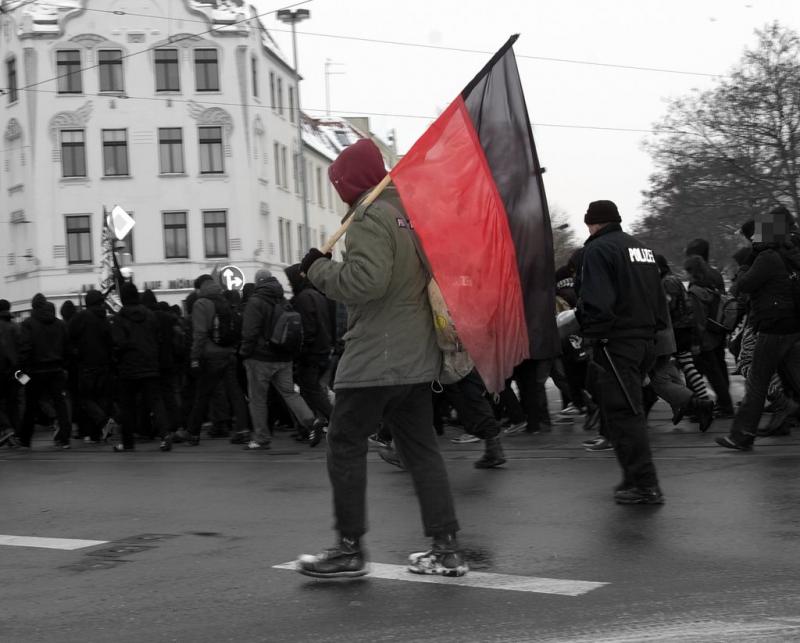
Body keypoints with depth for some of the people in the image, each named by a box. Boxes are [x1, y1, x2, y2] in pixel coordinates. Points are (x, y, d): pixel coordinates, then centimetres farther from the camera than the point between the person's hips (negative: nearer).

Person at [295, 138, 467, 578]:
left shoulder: (370, 217, -13)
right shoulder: (409, 211, 14)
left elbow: (366, 280, -25)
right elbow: (423, 274, 24)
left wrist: (318, 269, -11)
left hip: (375, 357, -9)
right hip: (418, 356, 9)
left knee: (345, 444, 2)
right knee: (420, 447, 11)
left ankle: (350, 548, 7)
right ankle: (446, 547, 10)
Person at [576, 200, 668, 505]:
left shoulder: (598, 249, -9)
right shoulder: (642, 248, 18)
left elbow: (595, 301, -20)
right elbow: (659, 298, 20)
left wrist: (592, 332, -12)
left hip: (615, 342, -9)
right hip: (645, 338, 9)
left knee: (622, 413, -6)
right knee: (631, 409, 17)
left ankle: (645, 484, -8)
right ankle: (635, 477, 22)